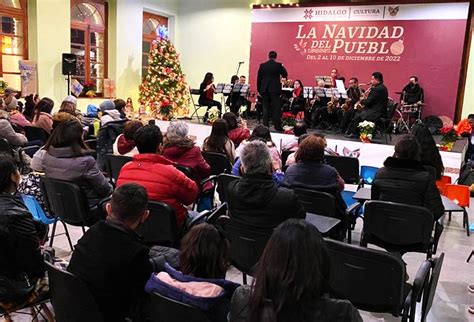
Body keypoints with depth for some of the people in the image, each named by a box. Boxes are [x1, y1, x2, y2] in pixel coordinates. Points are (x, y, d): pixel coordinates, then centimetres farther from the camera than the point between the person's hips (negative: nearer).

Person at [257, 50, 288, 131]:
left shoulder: (262, 65, 3)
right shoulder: (278, 65, -5)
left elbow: (259, 78, 5)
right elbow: (285, 75, 6)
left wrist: (259, 90, 12)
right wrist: (282, 67, 22)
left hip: (264, 90, 3)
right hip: (275, 89, -3)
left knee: (266, 108, 7)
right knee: (276, 108, -1)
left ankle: (265, 125, 7)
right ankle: (277, 126, -5)